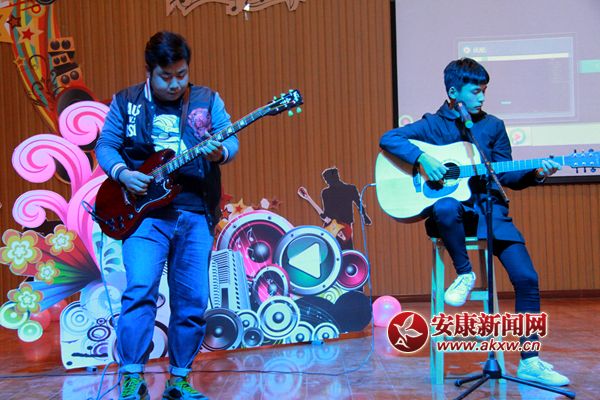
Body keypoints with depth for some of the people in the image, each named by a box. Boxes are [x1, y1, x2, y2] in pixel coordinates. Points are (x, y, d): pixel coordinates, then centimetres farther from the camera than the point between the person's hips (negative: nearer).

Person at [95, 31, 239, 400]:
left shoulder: (207, 100, 9)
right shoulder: (125, 102, 8)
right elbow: (105, 145, 8)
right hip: (145, 210, -1)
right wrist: (122, 172, -12)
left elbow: (232, 139, 3)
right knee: (140, 289, -16)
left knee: (193, 300, 4)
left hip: (196, 213, 2)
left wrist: (221, 152, -20)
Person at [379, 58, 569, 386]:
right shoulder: (433, 125, 2)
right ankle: (464, 274, -14)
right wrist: (422, 159, -21)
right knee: (445, 208, -41)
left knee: (526, 277, -12)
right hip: (453, 205, -2)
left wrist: (536, 174, -7)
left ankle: (530, 362, 0)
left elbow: (507, 176, 11)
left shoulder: (493, 126, 10)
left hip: (488, 207, 3)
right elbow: (387, 139, -9)